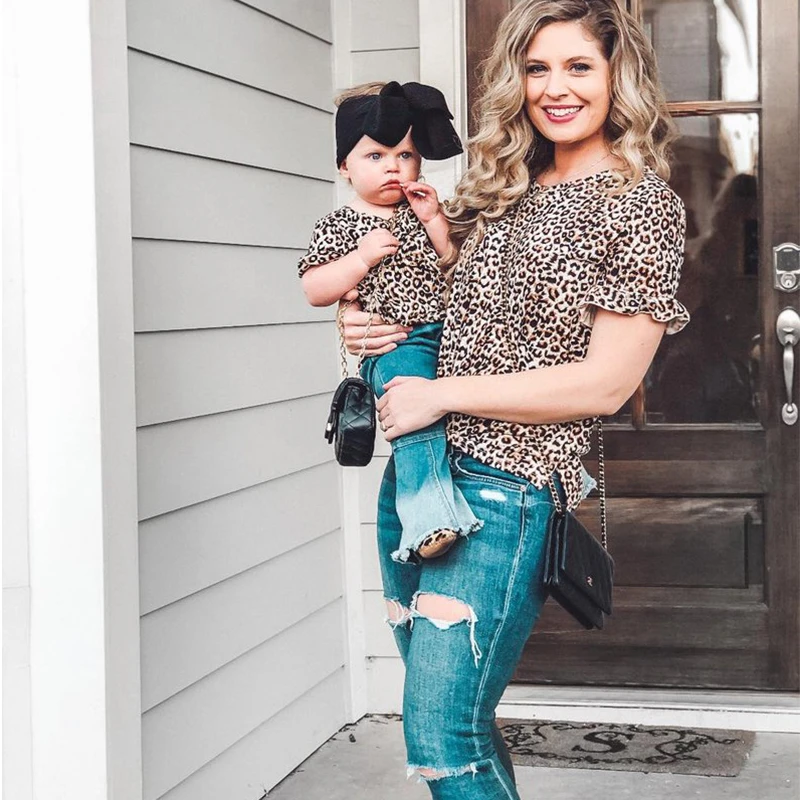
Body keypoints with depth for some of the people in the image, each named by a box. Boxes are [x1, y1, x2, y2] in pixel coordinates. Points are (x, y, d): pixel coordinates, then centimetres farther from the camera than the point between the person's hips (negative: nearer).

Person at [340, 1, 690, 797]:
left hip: (504, 487, -7)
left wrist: (440, 395, -12)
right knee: (454, 717, 13)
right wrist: (365, 321, 3)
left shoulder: (642, 204, -6)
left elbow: (606, 382, -13)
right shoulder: (500, 190, 13)